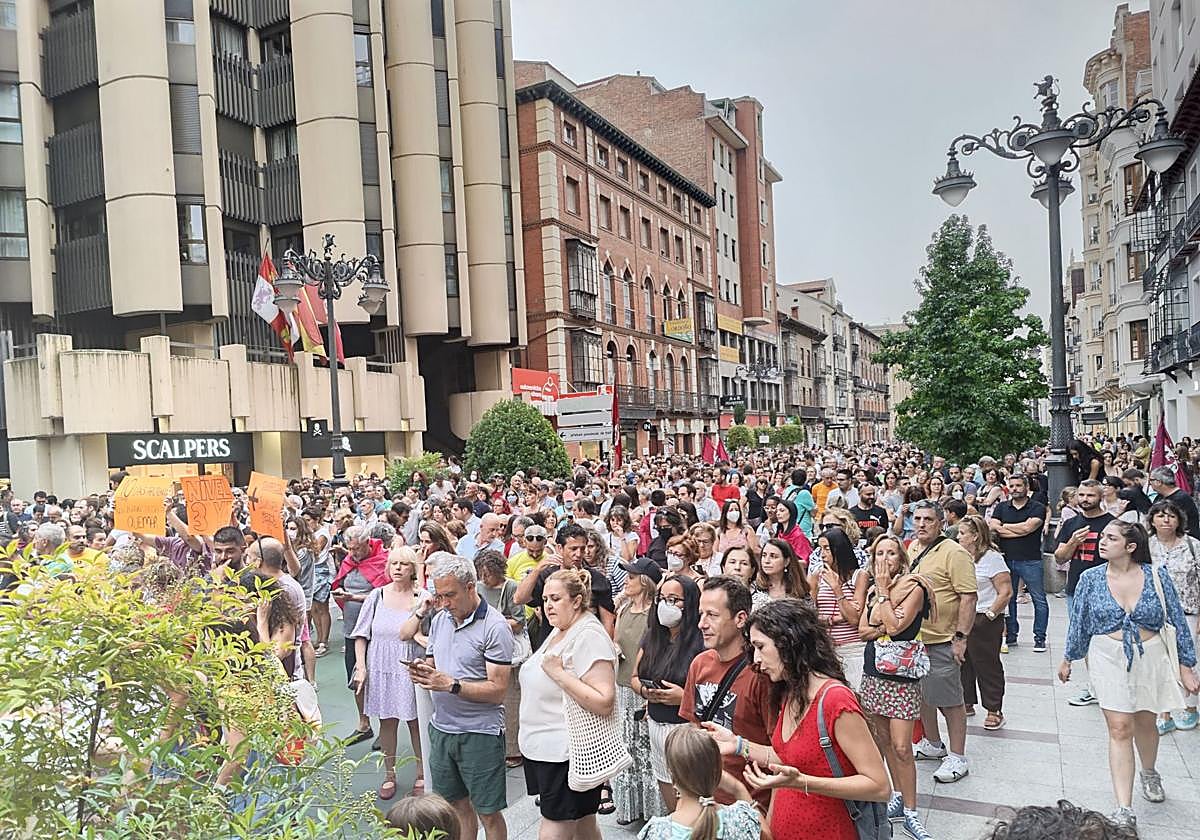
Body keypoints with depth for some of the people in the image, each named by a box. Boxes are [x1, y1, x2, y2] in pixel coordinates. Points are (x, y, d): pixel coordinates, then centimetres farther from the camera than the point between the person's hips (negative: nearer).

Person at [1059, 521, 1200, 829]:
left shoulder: (1157, 577, -8)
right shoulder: (1090, 579, -7)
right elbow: (1078, 622, 4)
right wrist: (1067, 659, 11)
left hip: (1151, 657, 1)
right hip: (1109, 659, -1)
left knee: (1144, 723, 17)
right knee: (1119, 729, -5)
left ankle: (1149, 773, 50)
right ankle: (1124, 809, -1)